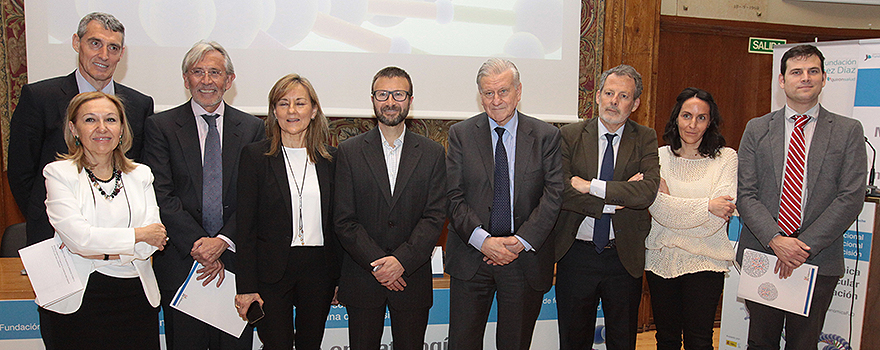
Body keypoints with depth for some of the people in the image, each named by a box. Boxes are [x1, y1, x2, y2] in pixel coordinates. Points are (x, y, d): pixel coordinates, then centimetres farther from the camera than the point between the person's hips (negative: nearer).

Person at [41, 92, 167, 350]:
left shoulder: (141, 174, 9)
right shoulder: (59, 173, 0)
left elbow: (151, 243, -1)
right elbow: (78, 237, -14)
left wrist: (99, 251, -12)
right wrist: (140, 234, -7)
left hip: (136, 297, 3)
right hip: (76, 302, -2)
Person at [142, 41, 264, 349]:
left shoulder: (253, 128, 5)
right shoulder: (160, 126, 2)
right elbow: (161, 196, -6)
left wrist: (223, 241, -13)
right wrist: (198, 245, -14)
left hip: (235, 258, 1)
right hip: (180, 263, -1)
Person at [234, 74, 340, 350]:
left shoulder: (330, 158, 5)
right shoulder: (255, 156, -3)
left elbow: (339, 222, 7)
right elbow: (245, 225, -4)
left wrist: (341, 277, 5)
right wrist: (246, 286, -8)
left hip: (320, 268, 3)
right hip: (272, 271, -2)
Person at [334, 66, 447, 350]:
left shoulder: (432, 153, 3)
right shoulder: (349, 151, 1)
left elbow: (435, 217, -4)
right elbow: (344, 220, -4)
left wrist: (402, 260, -15)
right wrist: (378, 263, -13)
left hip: (412, 277, 1)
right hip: (362, 280, 0)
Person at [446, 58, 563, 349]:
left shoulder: (546, 136, 1)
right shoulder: (460, 134, 2)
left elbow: (553, 195, -5)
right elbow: (454, 197, -3)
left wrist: (521, 241, -14)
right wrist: (483, 240, -15)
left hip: (526, 258, 0)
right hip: (471, 257, 0)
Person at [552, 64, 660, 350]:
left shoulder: (645, 139, 1)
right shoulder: (569, 136, -1)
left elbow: (647, 191, -16)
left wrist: (590, 185, -18)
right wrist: (614, 200, -18)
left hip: (625, 257, 1)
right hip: (576, 254, 0)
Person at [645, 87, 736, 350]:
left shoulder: (726, 158, -1)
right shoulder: (660, 156, 4)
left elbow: (716, 219, -10)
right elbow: (657, 208, -9)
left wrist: (671, 201, -12)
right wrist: (706, 205, -14)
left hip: (704, 261, -2)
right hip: (661, 258, 2)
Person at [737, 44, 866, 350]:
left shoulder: (848, 131, 3)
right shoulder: (757, 129, 5)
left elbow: (851, 198, -5)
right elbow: (745, 195, -1)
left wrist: (804, 246, -14)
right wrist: (775, 240, -15)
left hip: (819, 261, -1)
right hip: (762, 255, 1)